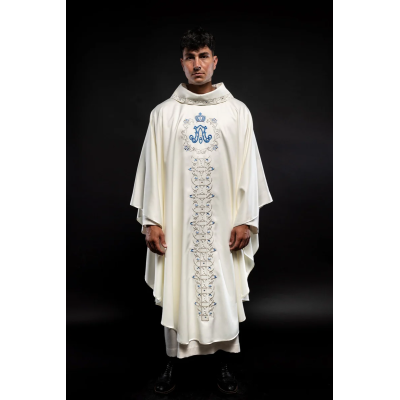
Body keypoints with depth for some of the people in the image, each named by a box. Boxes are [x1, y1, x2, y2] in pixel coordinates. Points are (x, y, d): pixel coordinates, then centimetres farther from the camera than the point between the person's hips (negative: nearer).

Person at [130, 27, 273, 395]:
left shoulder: (237, 112, 3)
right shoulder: (163, 113, 3)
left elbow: (248, 168, 1)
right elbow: (152, 169, 2)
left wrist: (245, 220, -4)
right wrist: (151, 221, -3)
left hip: (223, 221, 0)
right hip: (177, 220, 0)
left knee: (224, 288, 9)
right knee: (175, 289, 9)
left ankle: (222, 360, 30)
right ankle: (173, 361, 29)